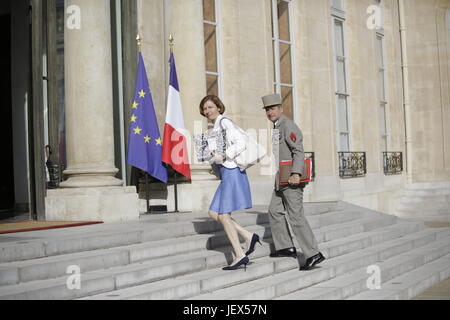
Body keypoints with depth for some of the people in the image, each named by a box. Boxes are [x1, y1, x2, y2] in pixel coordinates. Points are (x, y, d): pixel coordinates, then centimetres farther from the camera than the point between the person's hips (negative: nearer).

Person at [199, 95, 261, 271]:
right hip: (226, 172, 10)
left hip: (232, 171, -10)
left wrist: (223, 157, -21)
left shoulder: (224, 122, -8)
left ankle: (240, 255, 0)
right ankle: (248, 236, 9)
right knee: (213, 213, 8)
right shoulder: (216, 126, 19)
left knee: (223, 215, -6)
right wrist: (215, 161, 11)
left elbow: (241, 143, -19)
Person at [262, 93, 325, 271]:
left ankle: (313, 254, -7)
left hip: (292, 178, -10)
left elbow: (299, 151, -23)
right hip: (283, 178, 10)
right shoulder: (277, 127, 17)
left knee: (296, 216, -11)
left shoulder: (288, 126, -14)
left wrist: (295, 174, -32)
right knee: (275, 211, 14)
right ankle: (286, 247, 21)